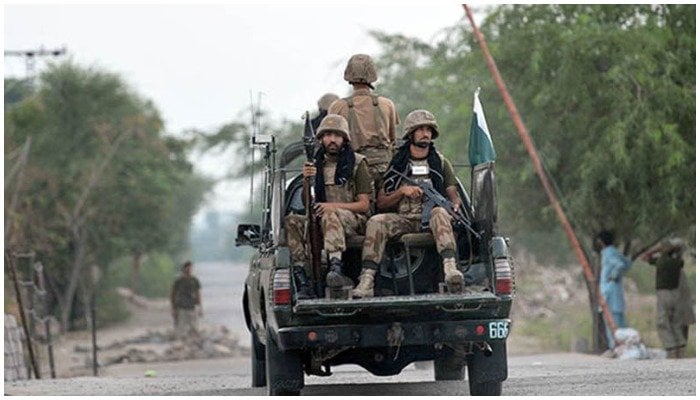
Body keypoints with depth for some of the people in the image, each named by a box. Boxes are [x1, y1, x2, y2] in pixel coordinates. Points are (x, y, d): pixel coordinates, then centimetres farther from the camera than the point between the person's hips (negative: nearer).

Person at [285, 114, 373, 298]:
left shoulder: (357, 163, 4)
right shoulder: (316, 165, 16)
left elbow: (364, 205, -1)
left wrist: (335, 206, -17)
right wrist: (306, 181, -7)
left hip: (353, 220, -4)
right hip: (321, 221, 4)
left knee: (330, 215, -38)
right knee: (291, 221, -24)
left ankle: (336, 267, -58)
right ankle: (302, 282, -34)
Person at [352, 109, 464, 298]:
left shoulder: (441, 163, 16)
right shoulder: (396, 164, 14)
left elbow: (454, 196, 14)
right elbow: (381, 203, 11)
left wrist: (455, 208, -11)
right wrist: (402, 192, -7)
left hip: (429, 219, -1)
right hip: (402, 218, 1)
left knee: (440, 213, -36)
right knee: (376, 222, -28)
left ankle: (450, 268, -58)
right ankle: (367, 281, -39)